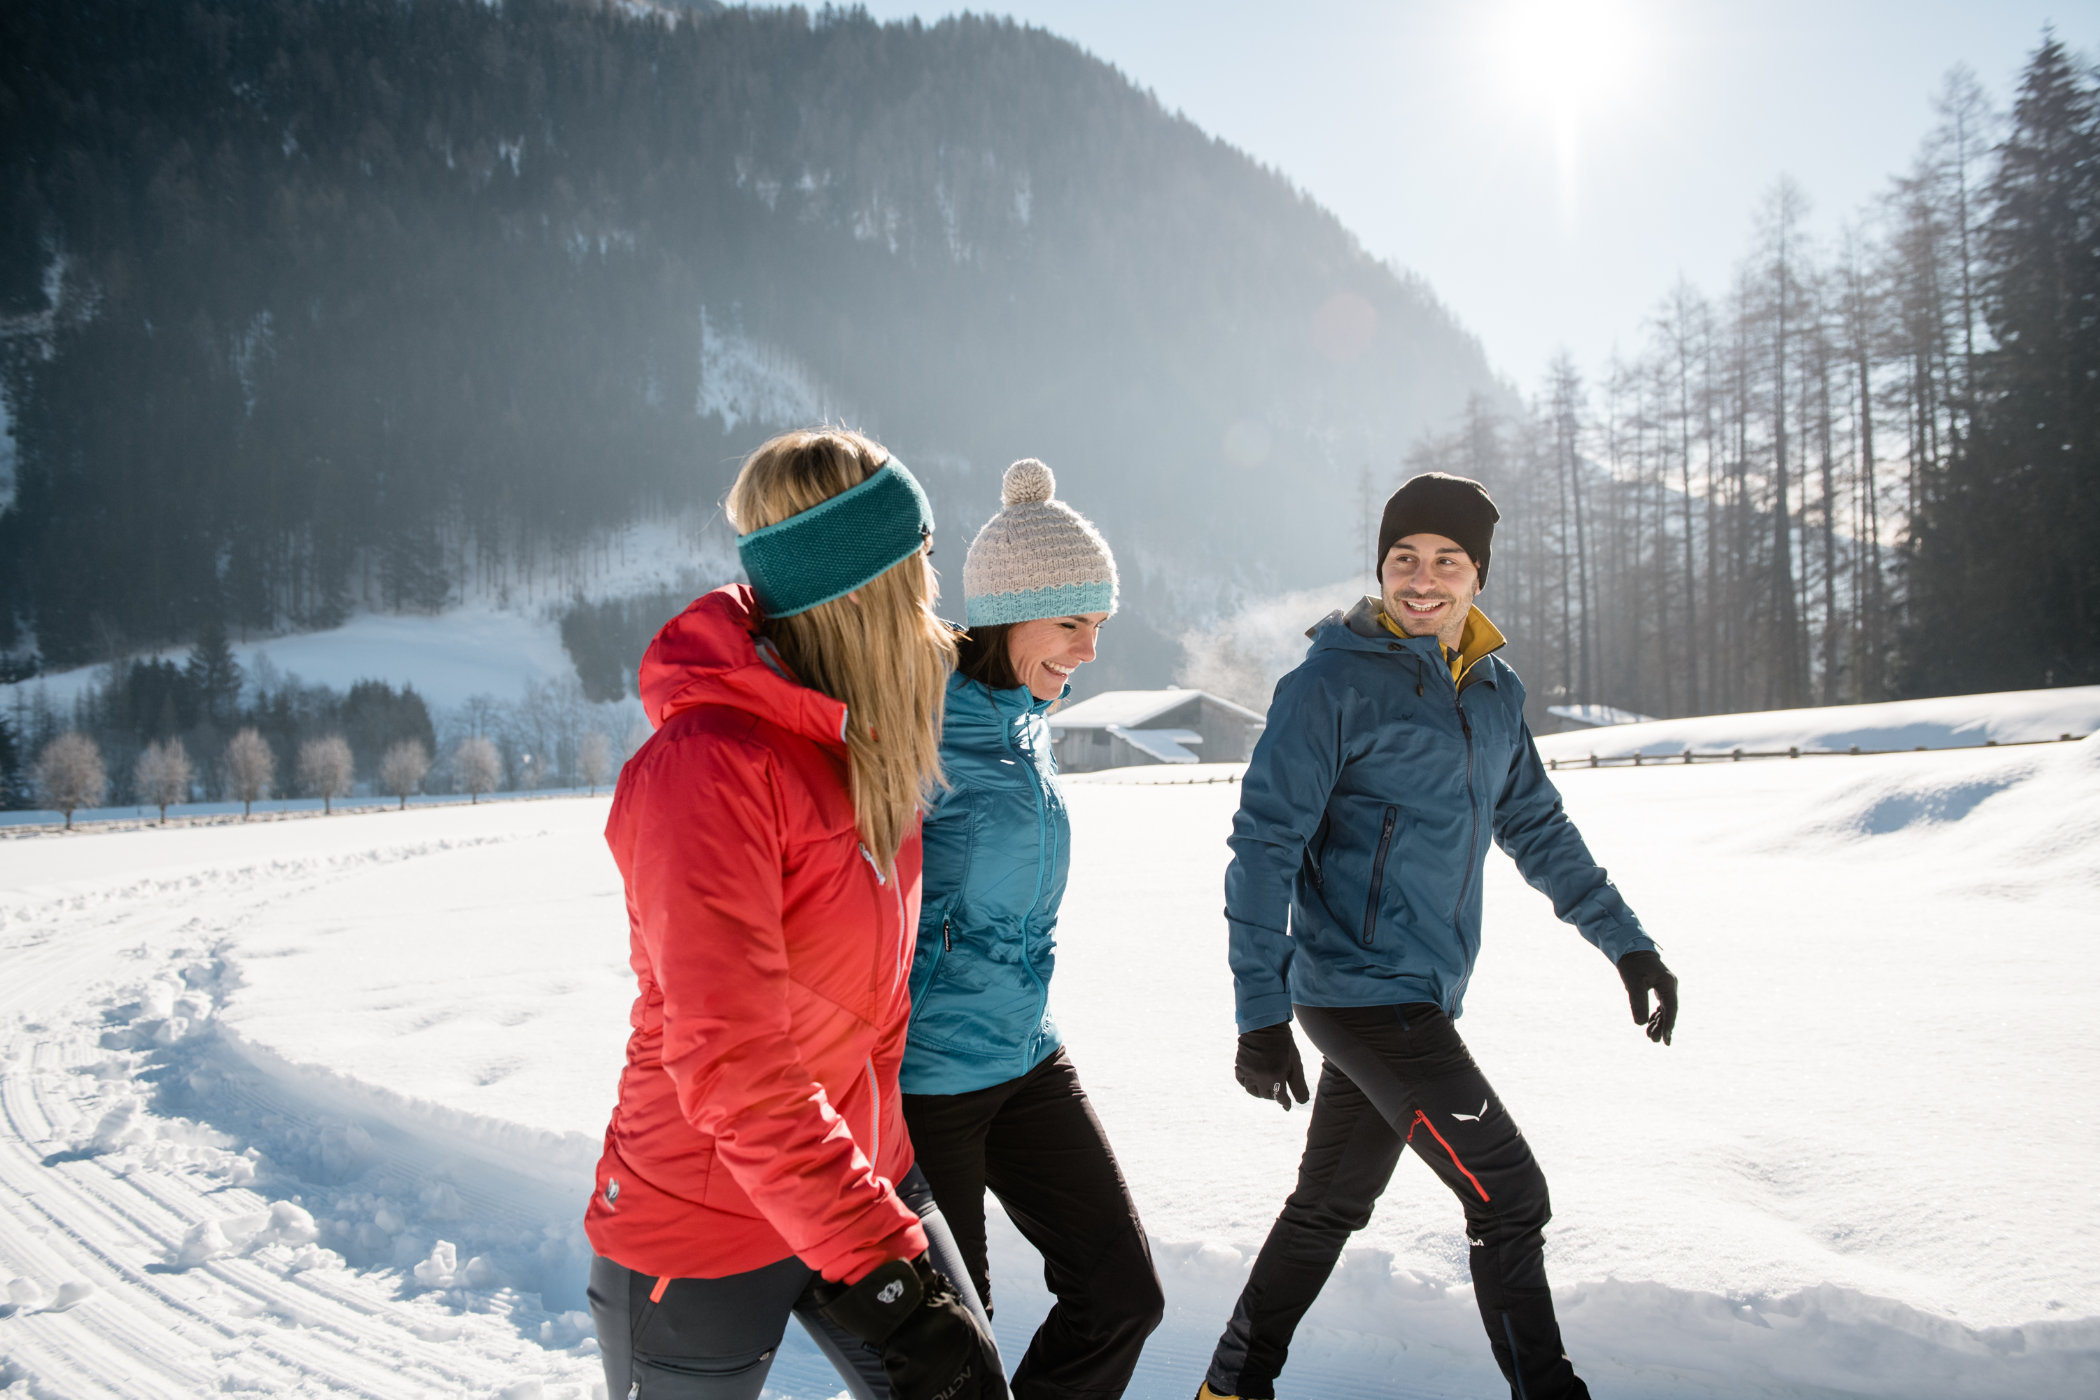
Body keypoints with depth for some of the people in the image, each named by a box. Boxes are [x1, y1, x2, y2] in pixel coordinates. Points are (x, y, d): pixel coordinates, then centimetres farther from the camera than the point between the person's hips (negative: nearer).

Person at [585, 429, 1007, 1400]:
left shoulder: (867, 738, 2)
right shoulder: (710, 767, -25)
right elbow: (729, 1064, -30)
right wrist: (875, 1260, -31)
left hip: (865, 1178, 7)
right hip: (701, 1233, -7)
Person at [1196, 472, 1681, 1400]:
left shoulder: (1495, 691, 10)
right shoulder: (1334, 682, -12)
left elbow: (1538, 828, 22)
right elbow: (1264, 846, -14)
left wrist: (1625, 940, 20)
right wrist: (1260, 1012, -18)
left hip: (1419, 998, 8)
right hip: (1363, 992, -8)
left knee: (1331, 1202, 18)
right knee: (1509, 1194, -5)